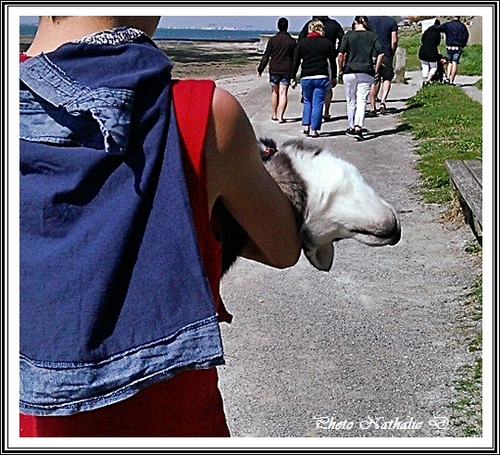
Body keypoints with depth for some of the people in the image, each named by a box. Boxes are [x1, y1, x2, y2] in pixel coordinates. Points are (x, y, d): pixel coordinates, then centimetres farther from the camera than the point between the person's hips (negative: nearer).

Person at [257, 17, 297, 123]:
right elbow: (295, 58, 5)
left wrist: (260, 69, 5)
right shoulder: (292, 41, 1)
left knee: (274, 92, 15)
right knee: (283, 93, -2)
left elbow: (266, 56, -2)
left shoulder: (272, 40, -2)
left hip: (274, 70, 0)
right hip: (286, 71, 0)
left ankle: (274, 114, 24)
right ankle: (280, 116, -9)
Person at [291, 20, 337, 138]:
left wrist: (293, 77, 9)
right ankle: (314, 129, 0)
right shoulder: (327, 43, 3)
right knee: (318, 103, 2)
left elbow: (296, 62, 3)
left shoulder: (302, 43, 4)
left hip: (306, 77, 1)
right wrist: (334, 77, 14)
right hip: (322, 77, -1)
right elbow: (332, 62, 5)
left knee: (307, 102, 18)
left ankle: (305, 125, 7)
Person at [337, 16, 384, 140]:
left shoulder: (348, 35, 0)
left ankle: (351, 128, 21)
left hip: (350, 72, 0)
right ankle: (358, 127, -18)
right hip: (367, 73, 1)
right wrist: (376, 70, 5)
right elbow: (381, 54, -5)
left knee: (351, 102, 12)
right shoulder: (373, 36, 4)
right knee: (362, 101, -1)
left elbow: (341, 54, -8)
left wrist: (341, 69, 5)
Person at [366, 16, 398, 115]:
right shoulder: (392, 22, 2)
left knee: (374, 81, 6)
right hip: (386, 55, 0)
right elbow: (394, 41, -3)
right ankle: (383, 102, -2)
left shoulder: (369, 19, 1)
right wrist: (392, 55, 9)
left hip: (372, 55, 0)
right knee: (387, 79, 16)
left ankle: (372, 108, 5)